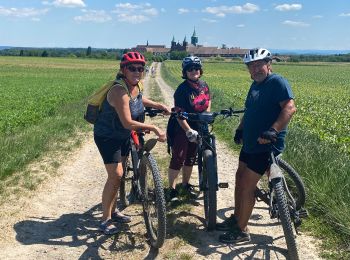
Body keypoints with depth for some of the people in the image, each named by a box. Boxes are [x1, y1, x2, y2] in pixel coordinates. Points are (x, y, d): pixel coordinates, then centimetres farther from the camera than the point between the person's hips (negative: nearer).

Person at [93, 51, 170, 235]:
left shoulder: (136, 86, -4)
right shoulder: (119, 91, -30)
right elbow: (128, 123, -34)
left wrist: (160, 106, 11)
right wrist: (154, 128, -32)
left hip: (123, 136, 8)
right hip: (107, 136, -8)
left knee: (118, 174, 15)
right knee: (115, 175, -13)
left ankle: (112, 211, 31)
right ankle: (105, 220, 0)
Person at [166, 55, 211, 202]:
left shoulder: (204, 85, 1)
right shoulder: (182, 89, -18)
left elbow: (208, 103, 15)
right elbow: (179, 114, -21)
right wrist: (189, 131, -26)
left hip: (198, 128, 6)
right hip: (181, 129, -6)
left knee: (191, 158, 15)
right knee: (178, 159, -5)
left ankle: (186, 184, 31)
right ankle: (172, 189, 7)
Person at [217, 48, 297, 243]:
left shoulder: (278, 82, -14)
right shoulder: (256, 84, 14)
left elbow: (290, 107, -27)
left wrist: (273, 130, -37)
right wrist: (240, 129, 14)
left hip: (266, 145, -9)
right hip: (250, 143, 9)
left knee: (247, 186, -6)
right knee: (240, 178, 17)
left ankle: (242, 231, 9)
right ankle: (236, 218, 33)